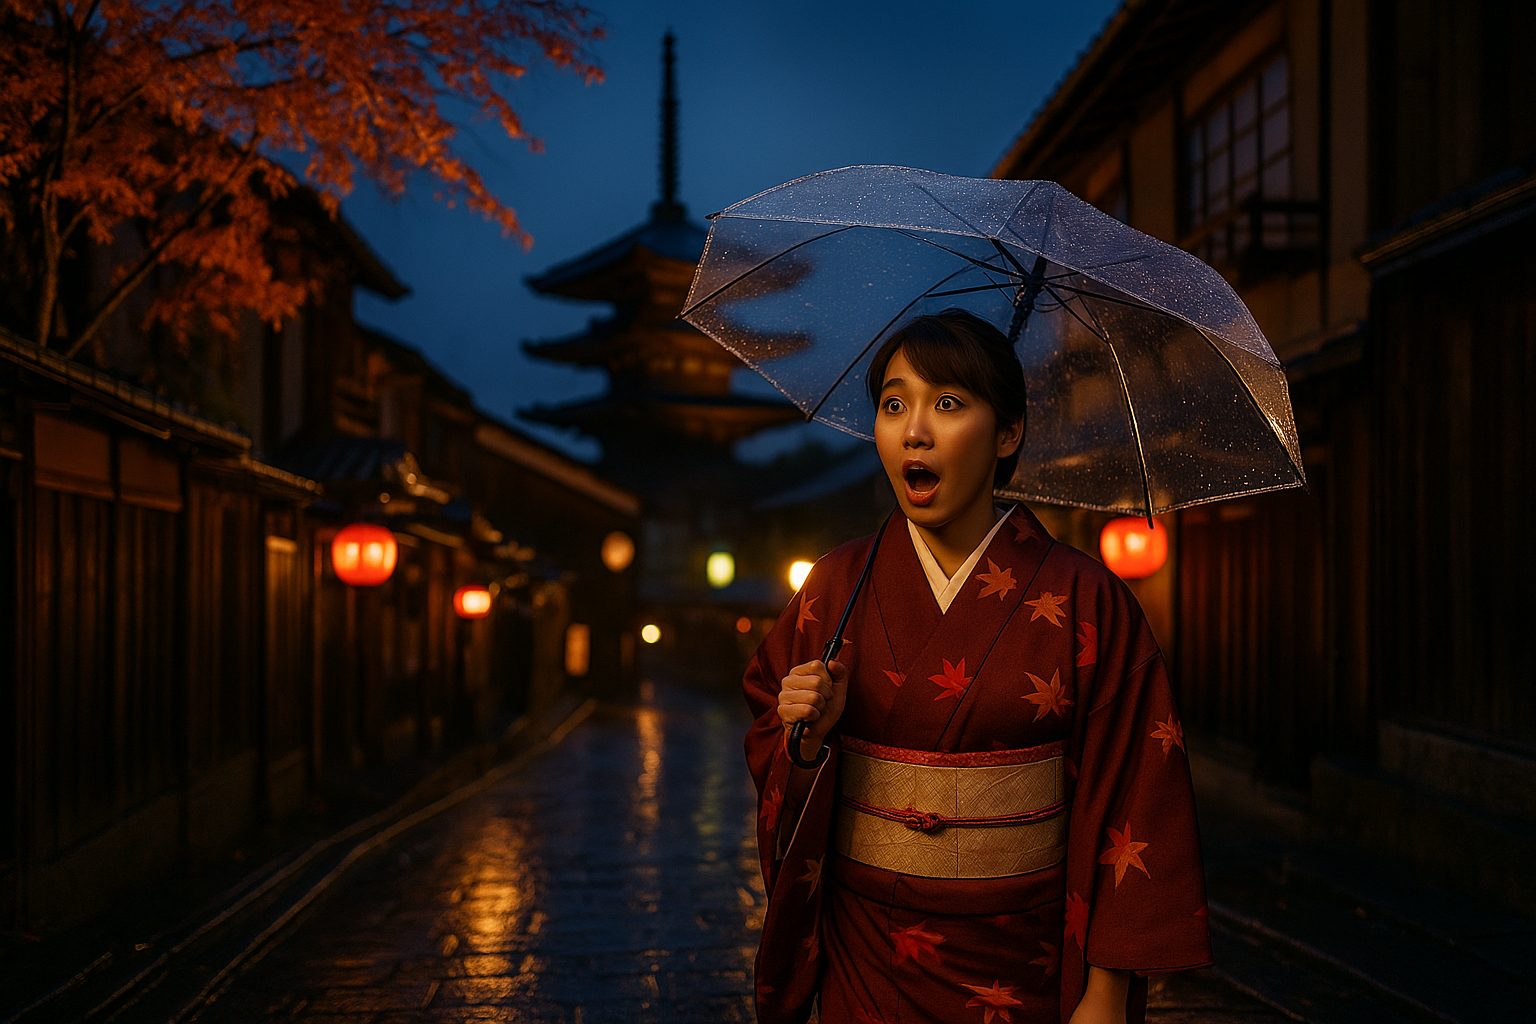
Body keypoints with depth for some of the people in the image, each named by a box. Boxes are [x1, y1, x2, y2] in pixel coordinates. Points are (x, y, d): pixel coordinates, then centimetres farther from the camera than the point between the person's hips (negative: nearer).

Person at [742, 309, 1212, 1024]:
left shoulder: (1081, 600, -9)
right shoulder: (838, 587, -3)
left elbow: (1128, 799, -9)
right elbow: (772, 758, 4)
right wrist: (807, 741, -18)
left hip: (1023, 965, -1)